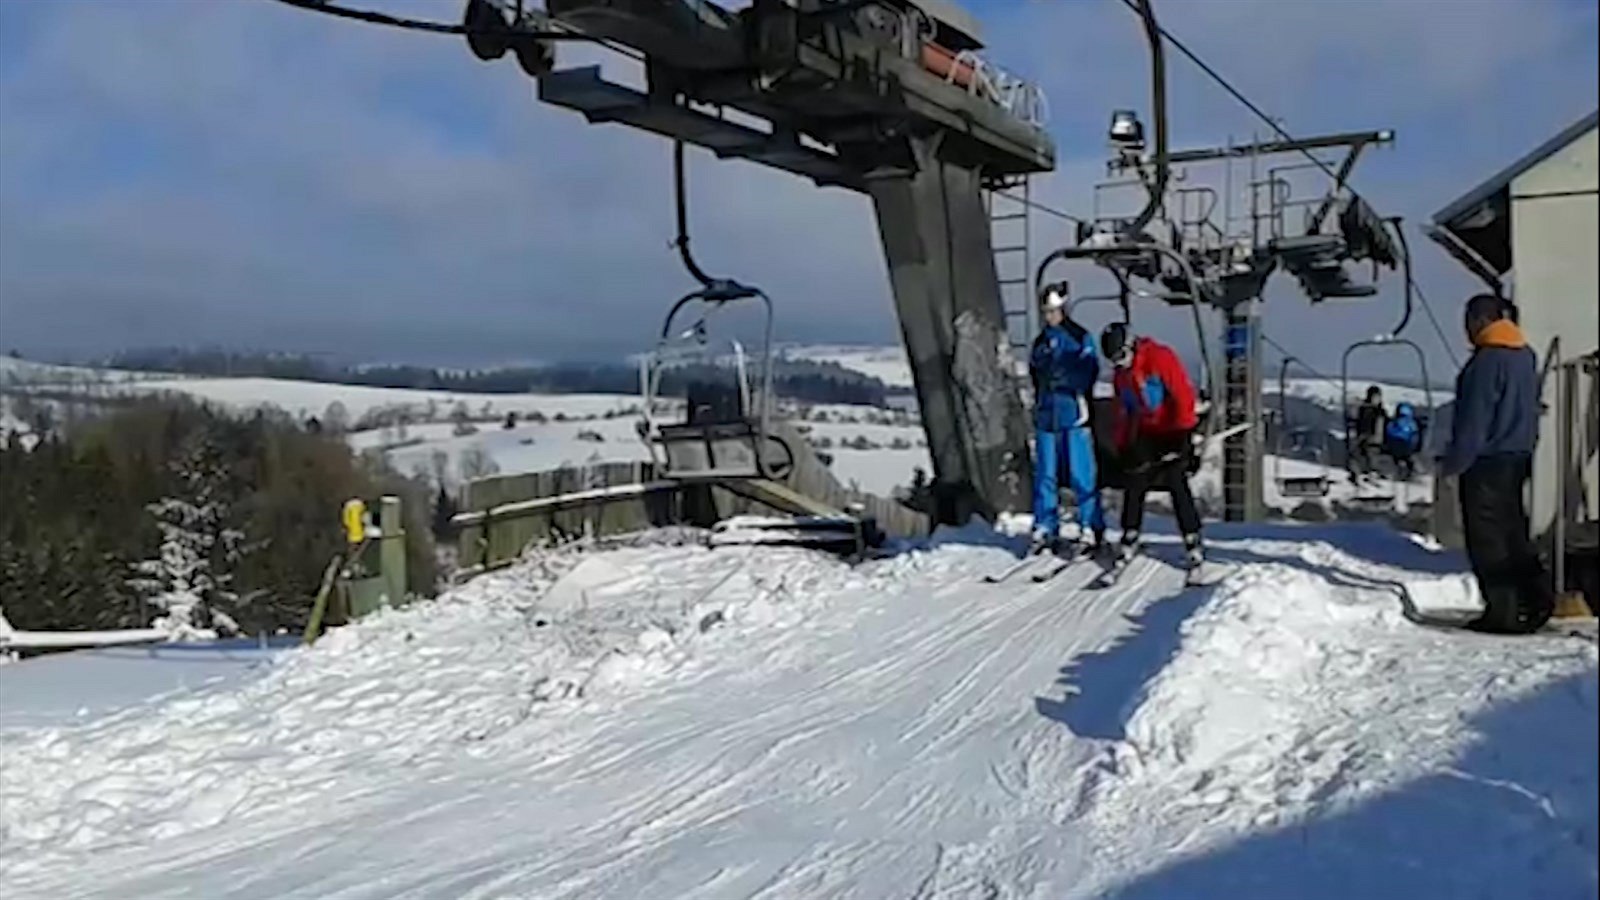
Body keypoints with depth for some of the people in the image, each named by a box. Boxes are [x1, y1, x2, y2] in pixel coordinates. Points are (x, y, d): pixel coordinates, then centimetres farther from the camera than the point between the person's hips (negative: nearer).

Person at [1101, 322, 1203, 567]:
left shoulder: (1160, 357, -14)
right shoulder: (1121, 375, 9)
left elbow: (1183, 392, -18)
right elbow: (1122, 412, 15)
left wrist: (1182, 430, -23)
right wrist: (1122, 446, 8)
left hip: (1173, 431, -6)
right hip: (1145, 434, 6)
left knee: (1177, 485, -12)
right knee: (1134, 485, 2)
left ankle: (1192, 542, -4)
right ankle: (1130, 538, 16)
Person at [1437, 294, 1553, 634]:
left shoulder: (1488, 360, -18)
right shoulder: (1525, 355, 12)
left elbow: (1474, 418, -19)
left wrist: (1453, 461, -15)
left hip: (1487, 461, -9)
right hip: (1518, 457, 9)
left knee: (1487, 540, -3)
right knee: (1513, 531, 16)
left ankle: (1503, 612, -2)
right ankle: (1537, 596, 13)